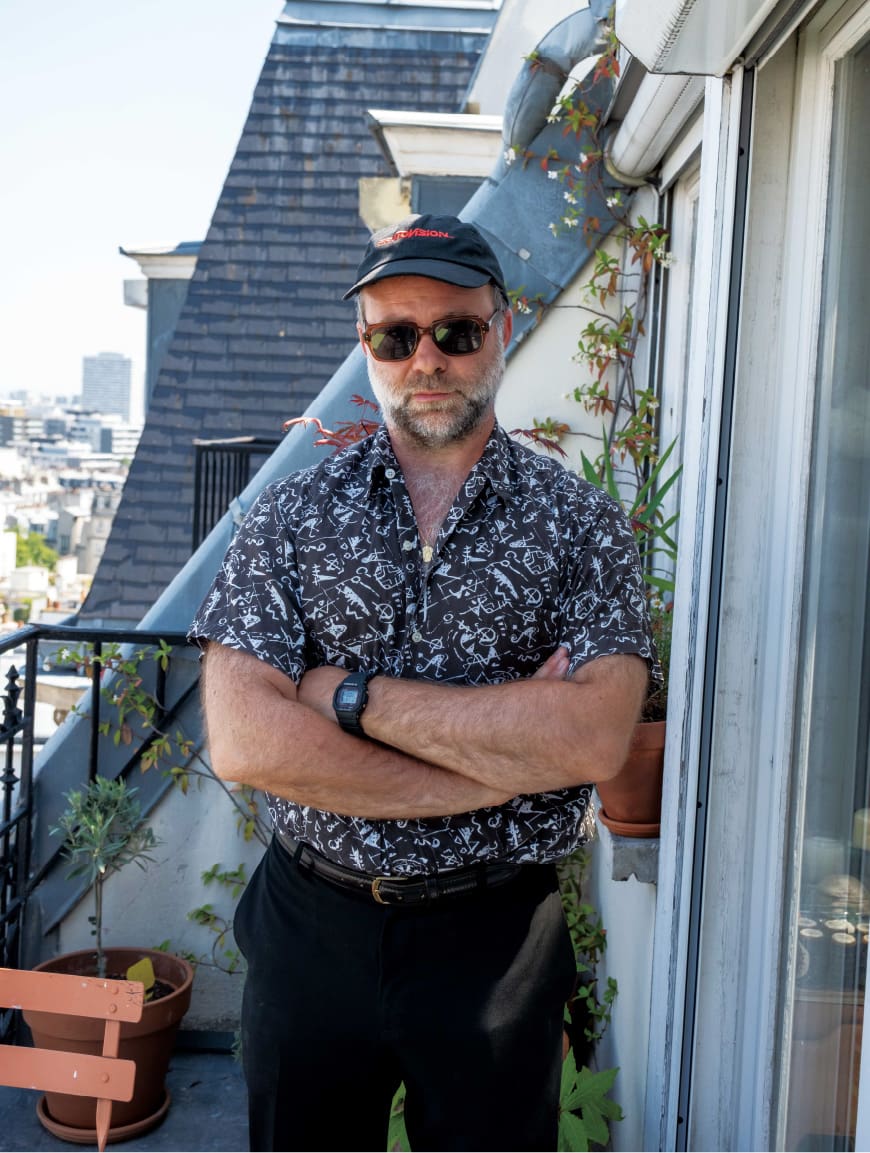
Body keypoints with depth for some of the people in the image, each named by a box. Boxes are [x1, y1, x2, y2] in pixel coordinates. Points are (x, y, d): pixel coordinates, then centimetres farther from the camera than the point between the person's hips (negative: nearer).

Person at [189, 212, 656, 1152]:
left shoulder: (579, 522, -4)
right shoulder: (292, 513, -2)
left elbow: (594, 739, -18)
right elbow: (242, 741, -14)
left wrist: (351, 695, -17)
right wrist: (503, 757, -16)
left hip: (495, 937, -1)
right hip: (311, 925, 1)